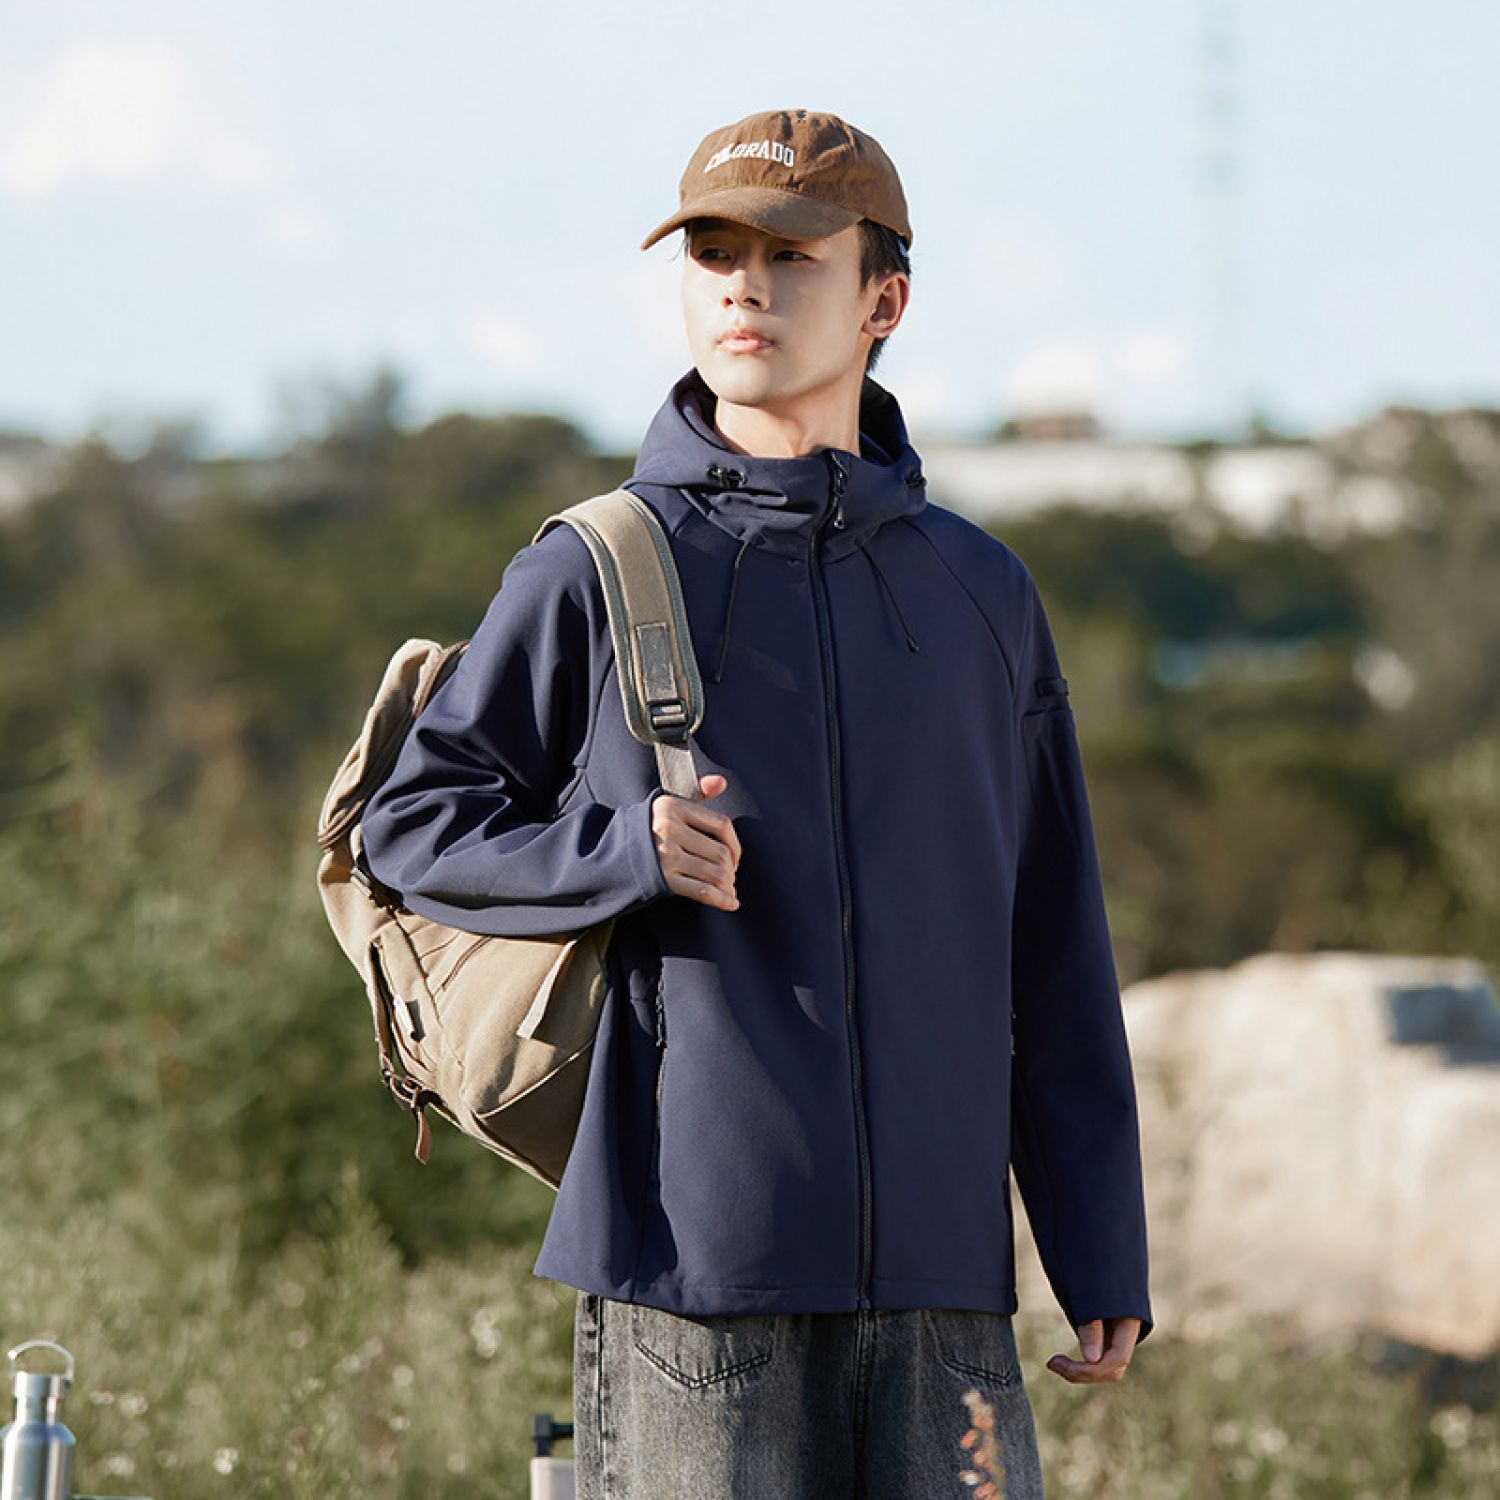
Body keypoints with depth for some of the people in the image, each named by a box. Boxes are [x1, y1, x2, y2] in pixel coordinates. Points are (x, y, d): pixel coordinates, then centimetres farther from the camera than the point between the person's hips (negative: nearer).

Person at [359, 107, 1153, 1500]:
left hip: (940, 1274, 3)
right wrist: (626, 851, -12)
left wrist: (1104, 1262, 10)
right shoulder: (593, 575, 2)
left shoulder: (980, 593, 11)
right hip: (688, 1256, -3)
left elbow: (1053, 965, 13)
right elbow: (413, 822, 7)